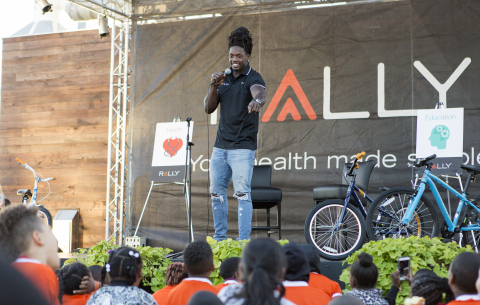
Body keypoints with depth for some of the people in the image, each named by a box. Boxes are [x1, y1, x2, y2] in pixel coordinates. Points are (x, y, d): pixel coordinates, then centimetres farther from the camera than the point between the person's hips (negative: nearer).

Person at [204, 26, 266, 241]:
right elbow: (208, 108, 8)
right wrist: (214, 86, -8)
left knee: (242, 193, -10)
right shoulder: (224, 78, 13)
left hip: (242, 147, -7)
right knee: (216, 192, 11)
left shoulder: (253, 78, -5)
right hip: (220, 145, 7)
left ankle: (244, 242, -9)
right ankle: (220, 238, 21)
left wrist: (257, 101, -53)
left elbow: (259, 93, -29)